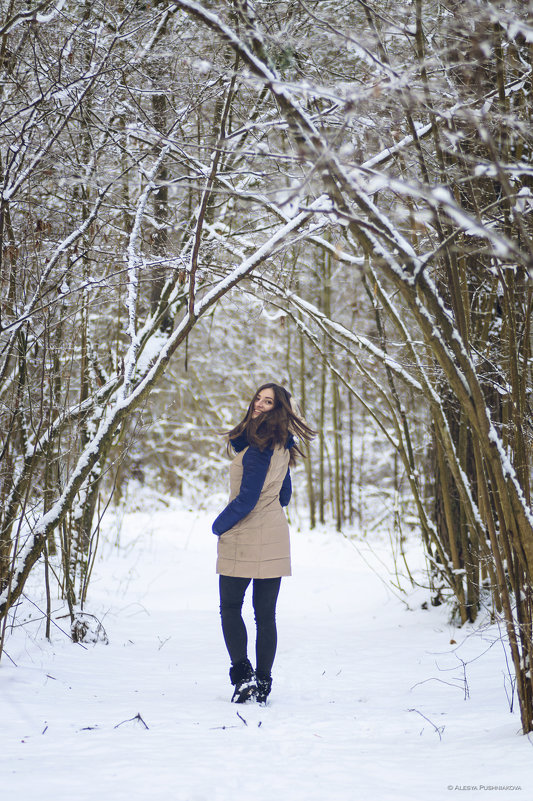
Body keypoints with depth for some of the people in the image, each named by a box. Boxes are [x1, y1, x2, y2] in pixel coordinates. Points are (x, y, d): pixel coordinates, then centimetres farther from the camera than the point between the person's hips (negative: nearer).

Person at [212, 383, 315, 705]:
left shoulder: (259, 447, -19)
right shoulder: (282, 446, 7)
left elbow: (247, 498, -19)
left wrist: (219, 524, -5)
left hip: (242, 539, -7)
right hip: (274, 539, 7)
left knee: (230, 608, 8)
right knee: (266, 614, 9)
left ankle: (243, 674, -2)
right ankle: (263, 683, 12)